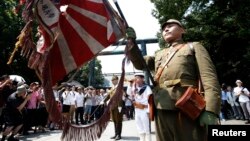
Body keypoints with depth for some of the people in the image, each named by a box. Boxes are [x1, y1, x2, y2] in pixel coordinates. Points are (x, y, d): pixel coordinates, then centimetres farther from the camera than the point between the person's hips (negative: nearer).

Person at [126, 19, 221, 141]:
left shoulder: (194, 47, 12)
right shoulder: (159, 54, 28)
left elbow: (209, 77, -1)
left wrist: (210, 111, -14)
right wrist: (131, 42, 1)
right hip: (161, 109, 5)